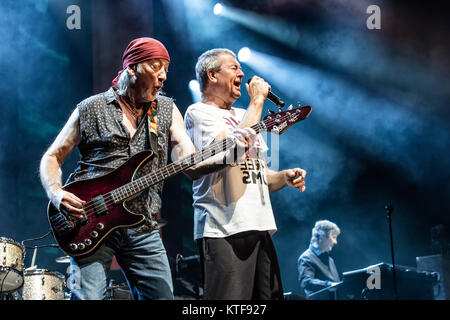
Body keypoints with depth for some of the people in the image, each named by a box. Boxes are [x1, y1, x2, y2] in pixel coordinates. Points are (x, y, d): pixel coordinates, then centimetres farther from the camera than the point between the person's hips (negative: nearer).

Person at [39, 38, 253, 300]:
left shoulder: (167, 110, 12)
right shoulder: (91, 109, 5)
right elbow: (52, 157, 9)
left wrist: (229, 154, -18)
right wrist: (57, 194, -11)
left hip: (143, 229, 3)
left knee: (163, 295, 1)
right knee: (89, 296, -15)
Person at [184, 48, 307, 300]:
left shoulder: (245, 117, 24)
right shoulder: (199, 113, -1)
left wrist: (285, 177, 4)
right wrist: (257, 100, -8)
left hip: (261, 228, 8)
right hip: (223, 231, -8)